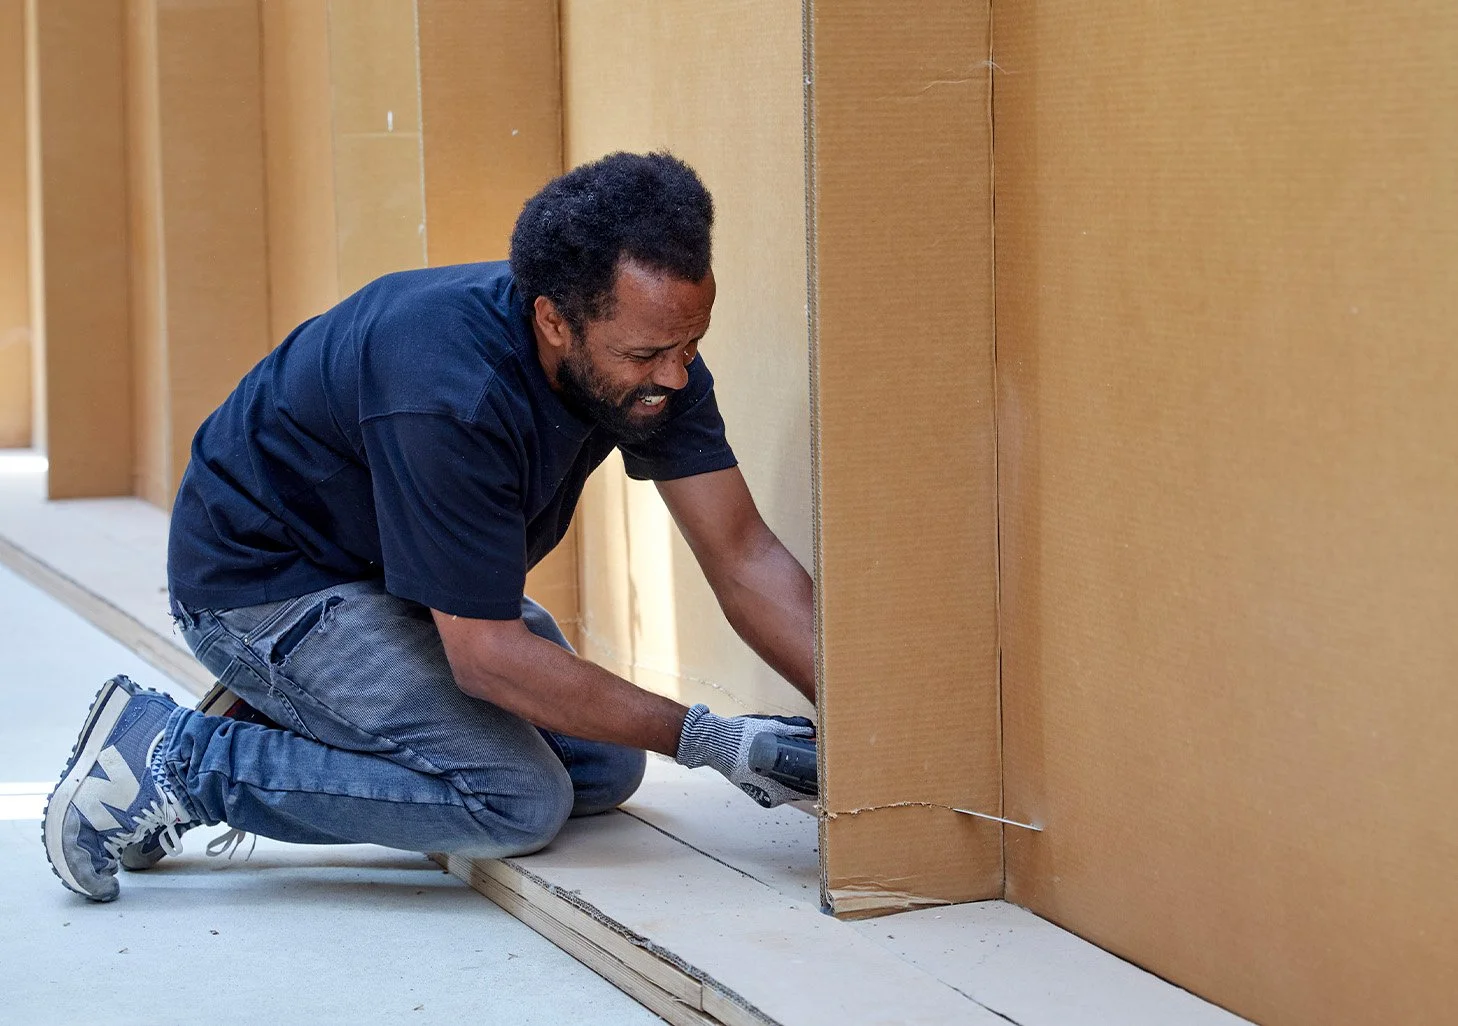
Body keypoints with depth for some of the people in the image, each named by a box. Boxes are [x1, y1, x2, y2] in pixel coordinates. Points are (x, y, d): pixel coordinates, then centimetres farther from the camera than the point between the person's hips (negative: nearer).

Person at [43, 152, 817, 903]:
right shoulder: (453, 395, -36)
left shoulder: (653, 353, -14)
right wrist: (702, 738, -28)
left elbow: (743, 557, -12)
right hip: (264, 580, -9)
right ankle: (180, 759, -10)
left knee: (603, 768, 2)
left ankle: (282, 730, 9)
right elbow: (489, 656, -31)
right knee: (517, 801, -20)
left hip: (401, 581, 9)